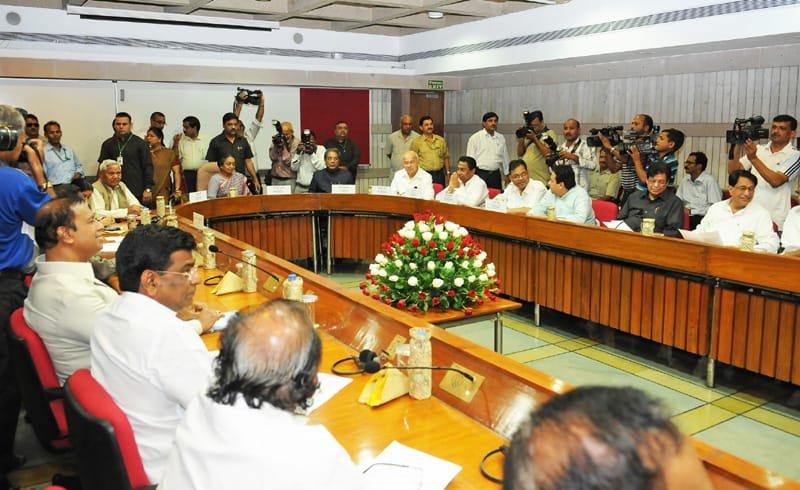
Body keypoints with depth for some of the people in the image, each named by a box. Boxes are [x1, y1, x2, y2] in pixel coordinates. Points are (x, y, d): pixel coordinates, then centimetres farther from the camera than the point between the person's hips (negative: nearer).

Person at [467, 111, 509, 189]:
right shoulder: (475, 138, 0)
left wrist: (507, 174, 15)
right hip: (480, 174, -4)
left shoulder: (501, 138, 11)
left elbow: (505, 157, 17)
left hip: (495, 174, 4)